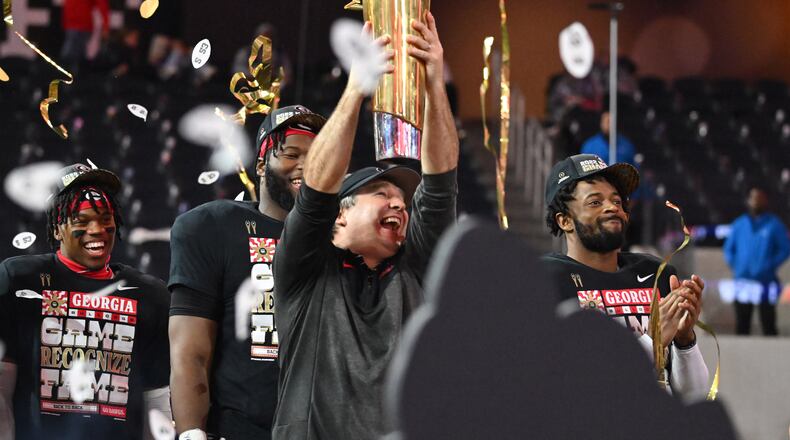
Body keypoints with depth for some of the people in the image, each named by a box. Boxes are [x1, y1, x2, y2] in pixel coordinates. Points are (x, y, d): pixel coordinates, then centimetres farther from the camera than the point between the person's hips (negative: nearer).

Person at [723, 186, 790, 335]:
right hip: (742, 281, 4)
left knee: (768, 326, -2)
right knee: (741, 325, 7)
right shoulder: (740, 224, 11)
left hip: (765, 282, -4)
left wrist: (770, 266, -9)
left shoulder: (774, 224, 0)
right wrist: (734, 264, 3)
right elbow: (728, 248, 18)